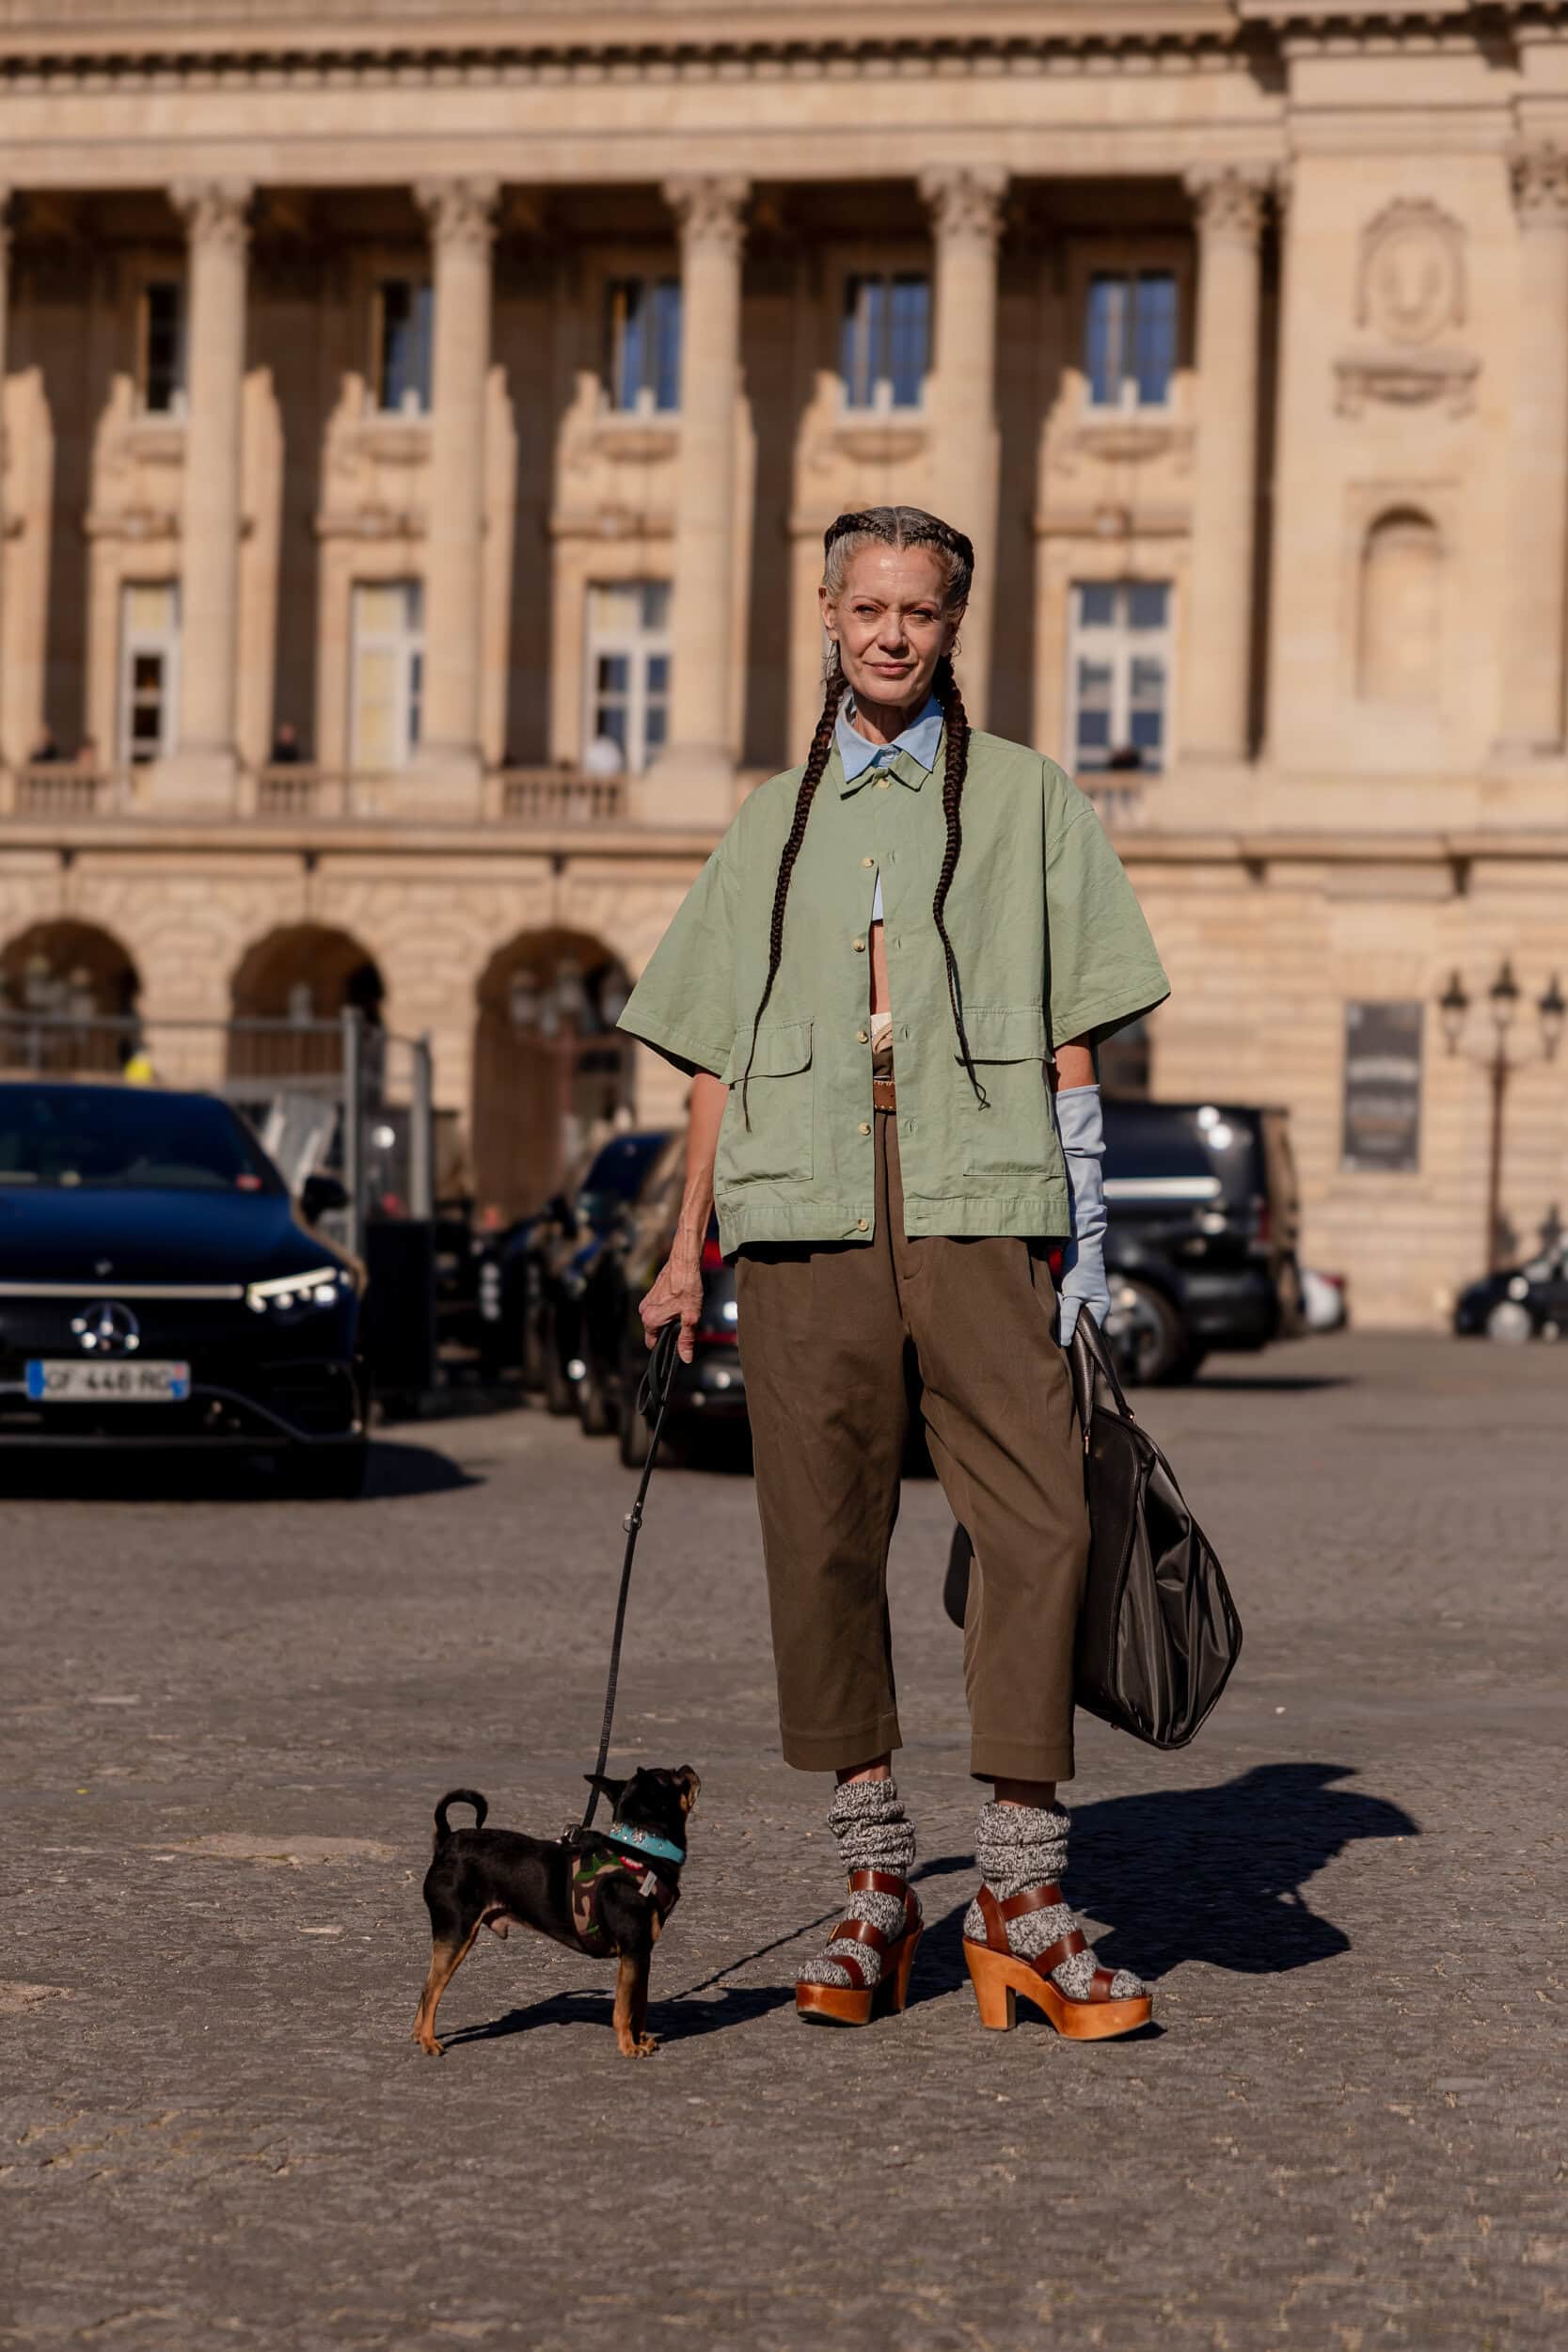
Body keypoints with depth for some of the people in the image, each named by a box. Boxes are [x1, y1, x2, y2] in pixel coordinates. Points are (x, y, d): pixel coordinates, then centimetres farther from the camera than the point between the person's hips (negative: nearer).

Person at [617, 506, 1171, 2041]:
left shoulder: (1025, 800, 14)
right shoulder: (772, 821, 19)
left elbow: (1071, 1040, 9)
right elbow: (719, 1057, 19)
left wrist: (1086, 1235, 1)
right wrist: (684, 1250, 12)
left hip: (976, 1209, -2)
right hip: (804, 1218, 2)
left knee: (1040, 1528, -11)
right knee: (822, 1544, -1)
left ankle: (1020, 1897, -5)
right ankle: (875, 1888, 10)